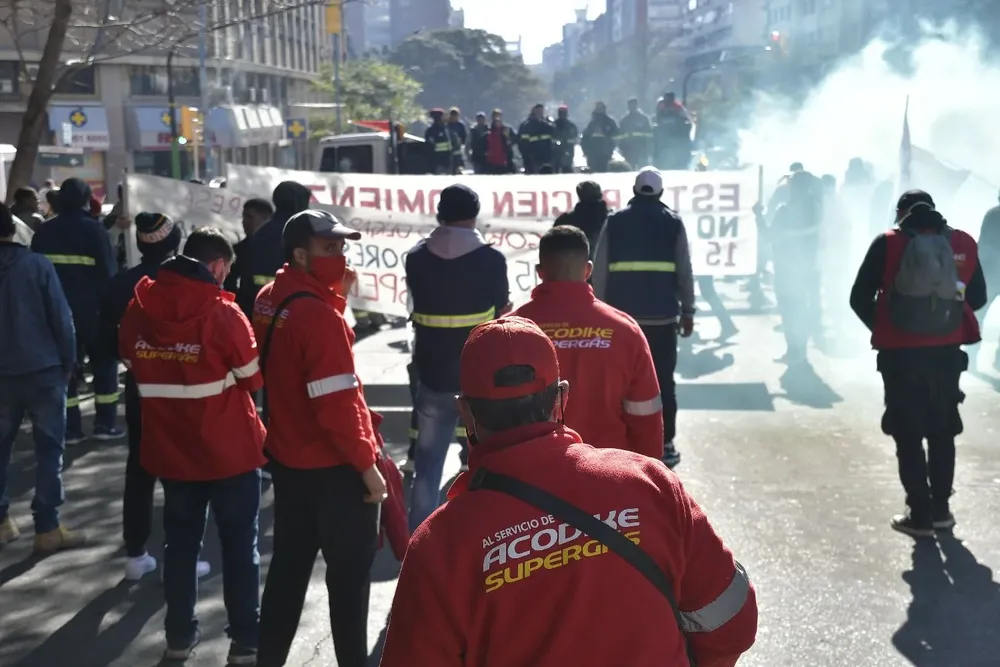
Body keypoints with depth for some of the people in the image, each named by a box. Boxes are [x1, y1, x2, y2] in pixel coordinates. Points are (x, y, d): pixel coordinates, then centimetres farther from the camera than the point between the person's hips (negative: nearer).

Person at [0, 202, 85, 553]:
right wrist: (68, 362, -1)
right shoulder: (38, 264, -7)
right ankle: (47, 528, 3)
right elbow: (61, 317, -9)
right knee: (49, 449, 3)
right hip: (43, 370, -3)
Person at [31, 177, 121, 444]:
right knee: (104, 363, 9)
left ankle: (70, 428, 8)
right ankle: (105, 424, 7)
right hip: (92, 309, -4)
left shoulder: (43, 232, 6)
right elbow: (108, 272, -13)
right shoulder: (93, 229, -10)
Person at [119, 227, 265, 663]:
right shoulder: (222, 312, -18)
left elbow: (134, 368, 10)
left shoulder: (137, 310, -3)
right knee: (239, 545, 8)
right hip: (229, 449, -4)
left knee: (180, 540, 18)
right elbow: (255, 378, -8)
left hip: (168, 448, 4)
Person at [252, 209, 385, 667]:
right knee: (350, 573, 8)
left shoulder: (269, 299, 2)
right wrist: (367, 465, -16)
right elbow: (336, 404, -24)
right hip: (335, 466, -8)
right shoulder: (318, 313, -24)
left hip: (287, 458, 8)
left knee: (289, 565, 20)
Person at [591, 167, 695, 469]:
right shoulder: (673, 223, 3)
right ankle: (664, 445, 6)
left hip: (621, 316, 1)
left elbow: (599, 272, 2)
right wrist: (687, 311, 8)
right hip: (662, 316, -1)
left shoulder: (615, 222, 4)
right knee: (663, 381, 4)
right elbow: (684, 272, 1)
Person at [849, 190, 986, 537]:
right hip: (947, 352, 3)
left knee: (908, 436, 6)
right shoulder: (963, 244, 3)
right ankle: (940, 509, 23)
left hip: (901, 353, -3)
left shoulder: (888, 244, -5)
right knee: (942, 434, 17)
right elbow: (977, 297, 11)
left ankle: (920, 514, 9)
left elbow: (860, 299, -4)